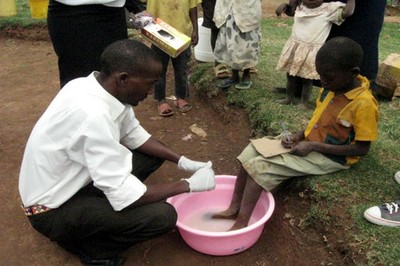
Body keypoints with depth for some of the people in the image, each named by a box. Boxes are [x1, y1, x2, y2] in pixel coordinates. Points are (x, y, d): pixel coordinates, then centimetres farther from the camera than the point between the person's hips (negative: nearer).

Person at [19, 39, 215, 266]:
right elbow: (124, 195, -31)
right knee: (162, 216, -24)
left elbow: (133, 135, 6)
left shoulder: (101, 87, -8)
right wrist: (189, 185, -20)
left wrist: (182, 161, -1)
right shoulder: (92, 115, -35)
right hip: (53, 209, -9)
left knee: (154, 154, 9)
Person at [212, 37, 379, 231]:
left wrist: (313, 146, -22)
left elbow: (362, 149, -20)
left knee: (260, 166, -21)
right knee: (253, 150, -4)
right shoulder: (331, 88, 0)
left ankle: (241, 223, -12)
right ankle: (234, 208, 0)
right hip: (307, 144, 8)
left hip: (329, 157, -8)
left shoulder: (364, 104, -23)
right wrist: (298, 136, -5)